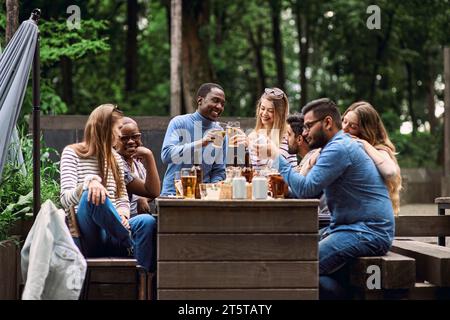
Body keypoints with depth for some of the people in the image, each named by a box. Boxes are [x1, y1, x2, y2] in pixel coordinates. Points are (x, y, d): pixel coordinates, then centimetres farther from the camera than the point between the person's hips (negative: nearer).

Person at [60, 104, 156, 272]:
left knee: (146, 221, -27)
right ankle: (132, 244, -22)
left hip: (113, 237, 5)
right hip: (87, 238, -5)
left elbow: (123, 198, 16)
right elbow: (66, 200, -7)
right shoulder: (72, 153, 6)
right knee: (92, 195, -34)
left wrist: (122, 214, -9)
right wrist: (89, 182, -27)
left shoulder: (115, 158, 23)